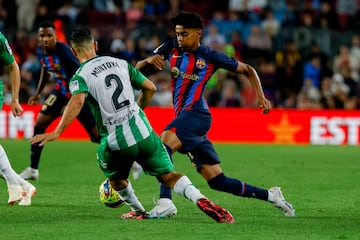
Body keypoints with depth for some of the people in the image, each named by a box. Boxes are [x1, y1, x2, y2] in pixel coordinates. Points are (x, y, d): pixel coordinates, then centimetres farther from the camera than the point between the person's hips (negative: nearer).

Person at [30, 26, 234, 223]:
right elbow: (150, 88, 13)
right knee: (169, 175, 5)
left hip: (116, 143, -2)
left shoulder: (80, 77, -4)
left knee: (115, 177, 30)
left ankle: (138, 211, 39)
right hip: (143, 132, 3)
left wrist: (57, 132, -31)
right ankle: (201, 200, -17)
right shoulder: (120, 63, 10)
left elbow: (77, 101, -25)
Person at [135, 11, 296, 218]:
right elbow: (138, 68, 6)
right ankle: (270, 195, 21)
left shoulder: (210, 56, 0)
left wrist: (261, 97, -3)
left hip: (197, 114, -6)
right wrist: (149, 60, -17)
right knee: (218, 181, 6)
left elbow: (247, 70, 10)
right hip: (184, 117, 6)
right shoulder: (171, 48, 10)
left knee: (164, 141, -34)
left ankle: (165, 202, -42)